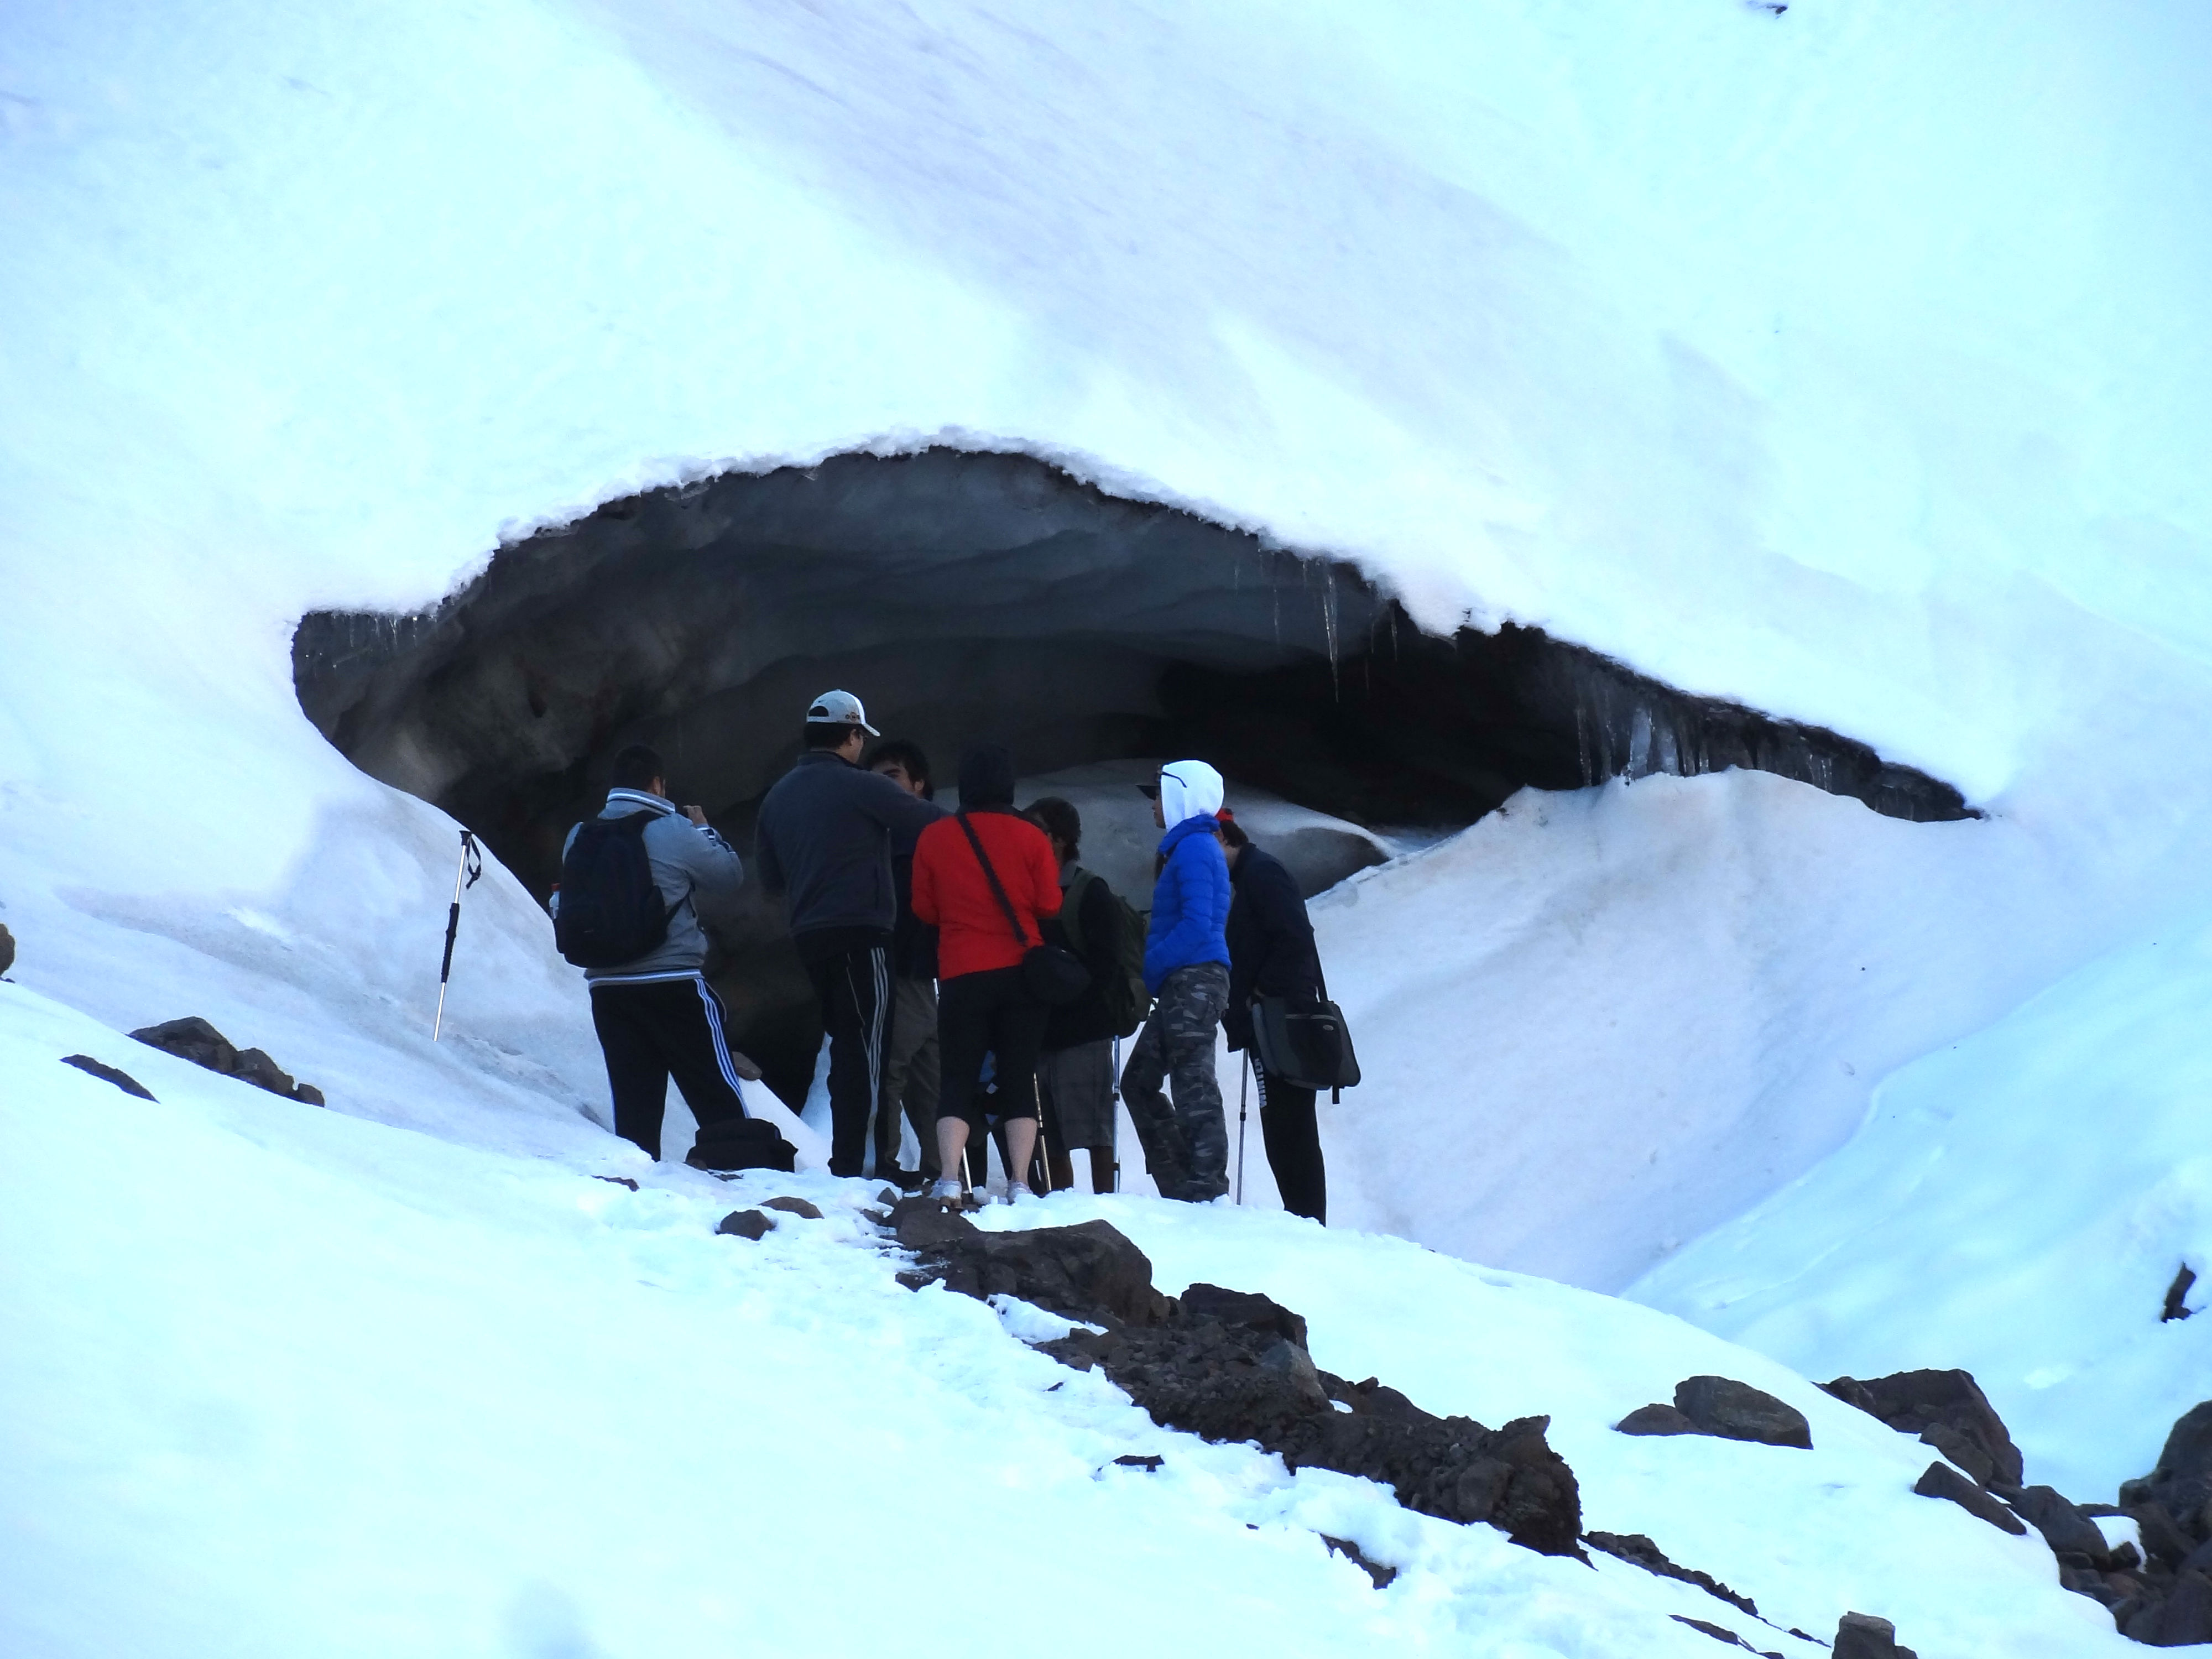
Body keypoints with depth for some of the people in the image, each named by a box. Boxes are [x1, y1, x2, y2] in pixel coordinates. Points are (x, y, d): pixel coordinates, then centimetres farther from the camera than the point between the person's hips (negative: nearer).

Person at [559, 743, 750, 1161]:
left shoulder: (580, 837, 5)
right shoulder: (675, 831, -9)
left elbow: (564, 907, 16)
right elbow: (730, 878, 3)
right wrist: (705, 830, 17)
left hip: (607, 989, 5)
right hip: (675, 983, -5)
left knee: (634, 1104, 7)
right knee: (718, 1096, 3)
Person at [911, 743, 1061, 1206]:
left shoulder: (934, 838, -3)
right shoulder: (1030, 838, -5)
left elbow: (925, 911, 3)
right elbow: (1050, 906, 0)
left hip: (962, 976, 0)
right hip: (1022, 973, 0)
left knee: (958, 1081, 4)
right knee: (1019, 1080, 7)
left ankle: (949, 1181, -11)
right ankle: (1019, 1185, 1)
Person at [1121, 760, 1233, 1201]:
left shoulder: (1194, 848, -11)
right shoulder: (1188, 847, 21)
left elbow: (1197, 926, -20)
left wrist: (1150, 966, -14)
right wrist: (1154, 967, 14)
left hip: (1195, 982, -11)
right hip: (1184, 987, 11)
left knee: (1194, 1090, -9)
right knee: (1139, 1081, 13)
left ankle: (1207, 1191, -9)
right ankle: (1179, 1184, 14)